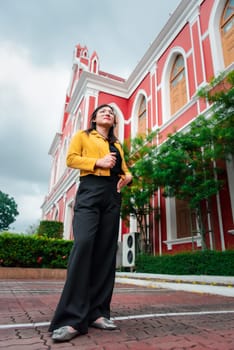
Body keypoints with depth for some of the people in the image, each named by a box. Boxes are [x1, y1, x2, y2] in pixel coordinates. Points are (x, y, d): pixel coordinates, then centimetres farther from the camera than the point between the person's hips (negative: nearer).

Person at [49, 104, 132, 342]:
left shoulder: (117, 144, 27)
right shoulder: (82, 136, 16)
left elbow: (123, 168, 24)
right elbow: (71, 159, 3)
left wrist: (127, 176, 0)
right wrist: (98, 162, -10)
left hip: (112, 195, 5)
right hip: (90, 190, -5)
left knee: (106, 250, -2)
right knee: (84, 244, -22)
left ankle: (97, 312, 4)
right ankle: (71, 318, -18)